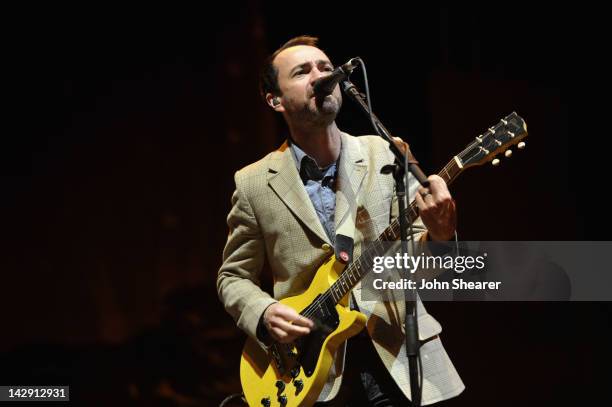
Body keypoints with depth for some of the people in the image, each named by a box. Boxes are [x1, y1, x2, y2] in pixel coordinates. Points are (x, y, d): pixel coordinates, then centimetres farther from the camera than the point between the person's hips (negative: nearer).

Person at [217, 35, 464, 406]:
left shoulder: (387, 155, 2)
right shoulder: (254, 183, 1)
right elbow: (234, 276, 9)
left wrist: (436, 236, -24)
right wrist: (264, 314, -11)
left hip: (398, 356, 1)